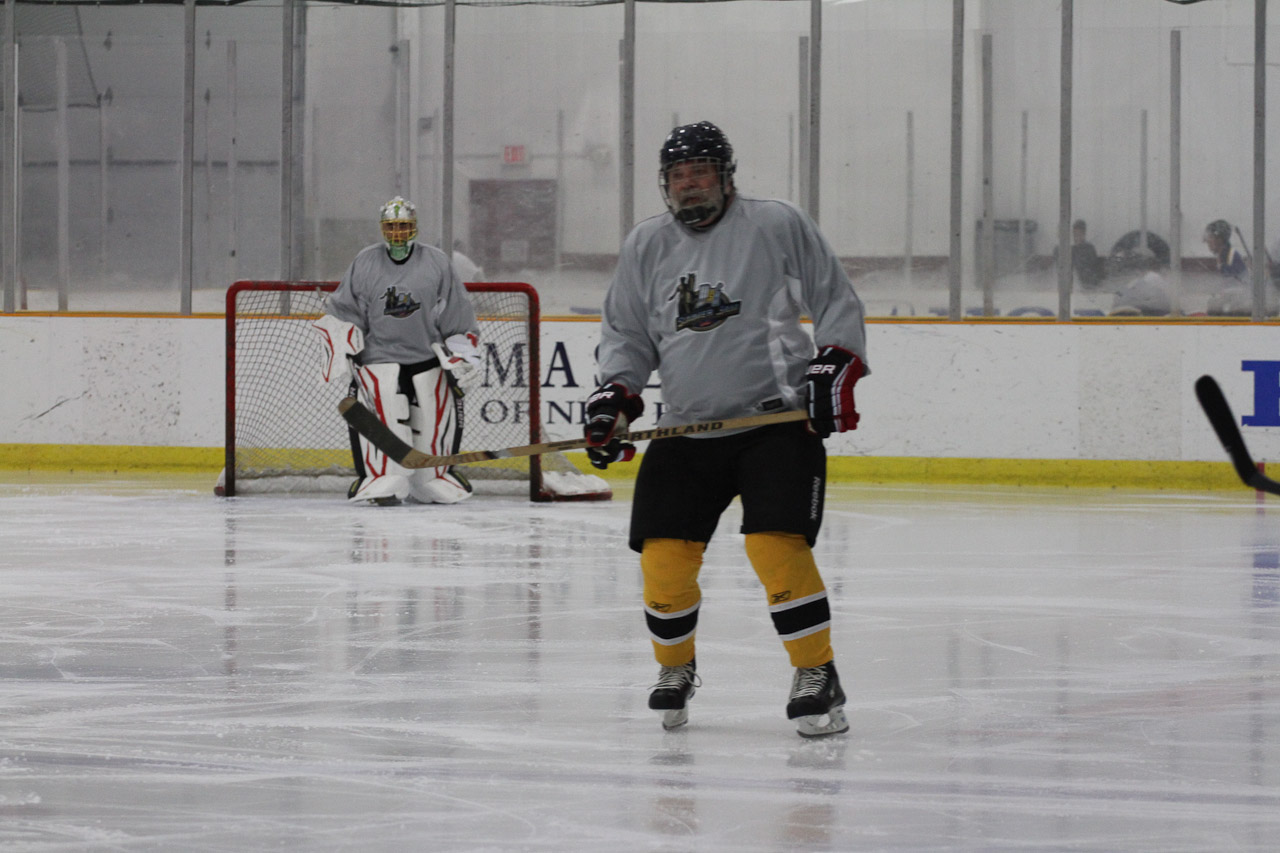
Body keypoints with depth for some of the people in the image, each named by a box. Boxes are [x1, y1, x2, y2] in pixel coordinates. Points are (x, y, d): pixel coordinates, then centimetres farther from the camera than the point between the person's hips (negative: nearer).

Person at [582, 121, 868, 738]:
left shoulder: (776, 225, -3)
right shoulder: (646, 246, 9)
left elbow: (838, 302, 1)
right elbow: (626, 334, 15)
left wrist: (835, 367, -11)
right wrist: (615, 396, -1)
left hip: (778, 419, -4)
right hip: (686, 429, 4)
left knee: (776, 544, -20)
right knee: (663, 554, -4)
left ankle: (817, 677, -9)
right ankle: (675, 669, 22)